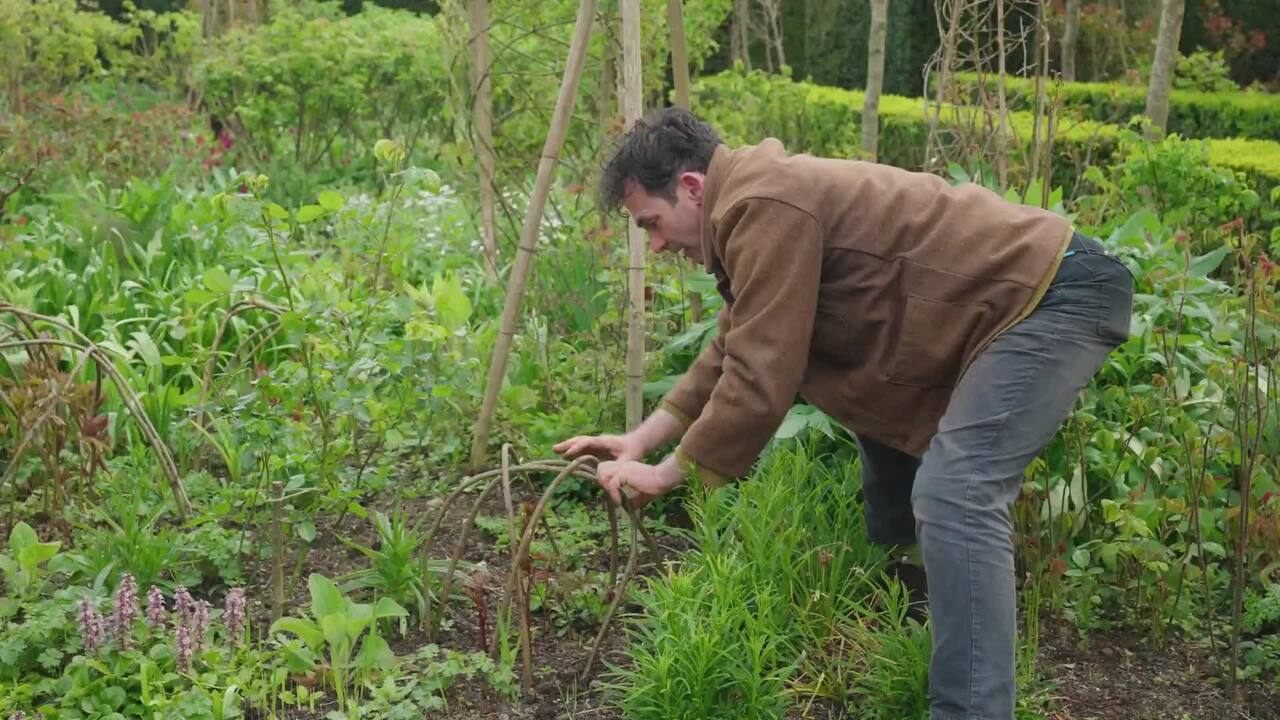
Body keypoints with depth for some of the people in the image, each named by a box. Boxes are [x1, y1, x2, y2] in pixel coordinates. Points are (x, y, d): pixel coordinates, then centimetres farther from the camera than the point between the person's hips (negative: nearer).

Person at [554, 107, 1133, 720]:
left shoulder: (765, 209, -21)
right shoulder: (756, 205, 12)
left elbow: (758, 380, -22)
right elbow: (731, 354, 20)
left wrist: (666, 475, -9)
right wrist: (642, 438, 14)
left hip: (1056, 292, -11)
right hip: (999, 305, 11)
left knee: (952, 498, -24)